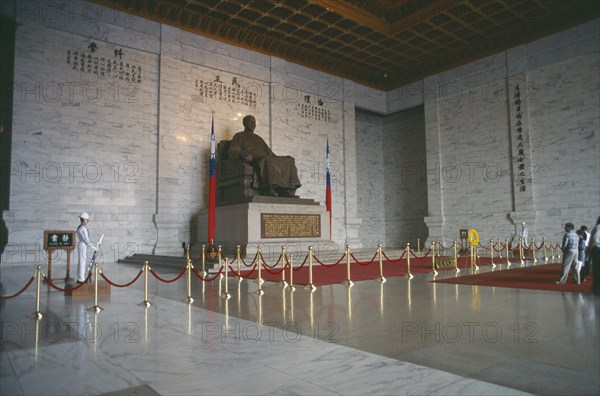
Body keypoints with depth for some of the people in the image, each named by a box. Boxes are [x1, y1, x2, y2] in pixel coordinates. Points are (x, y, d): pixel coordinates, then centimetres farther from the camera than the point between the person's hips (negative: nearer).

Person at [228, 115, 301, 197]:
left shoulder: (258, 138, 35)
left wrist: (278, 158, 12)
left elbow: (269, 152, 30)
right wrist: (241, 153, -24)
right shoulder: (239, 136, 17)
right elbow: (231, 152, 1)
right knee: (266, 160, -40)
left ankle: (287, 190, -32)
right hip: (251, 160, -6)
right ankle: (269, 189, -49)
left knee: (289, 160, -15)